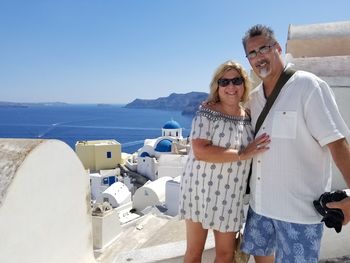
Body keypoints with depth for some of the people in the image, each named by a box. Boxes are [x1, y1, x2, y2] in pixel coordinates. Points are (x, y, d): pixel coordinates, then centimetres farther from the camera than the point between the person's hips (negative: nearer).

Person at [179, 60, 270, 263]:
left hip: (230, 196, 4)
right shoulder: (207, 113, -11)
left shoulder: (248, 118, 5)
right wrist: (241, 155, -24)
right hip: (200, 189, -4)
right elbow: (200, 151, -25)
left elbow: (254, 156, 18)